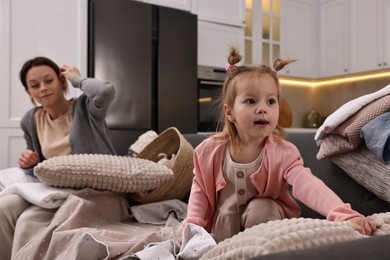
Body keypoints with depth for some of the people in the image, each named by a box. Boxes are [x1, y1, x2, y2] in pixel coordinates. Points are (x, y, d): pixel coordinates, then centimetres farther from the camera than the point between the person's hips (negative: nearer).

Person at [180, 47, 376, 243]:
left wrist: (343, 214, -53)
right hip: (221, 225, 2)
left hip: (264, 222, -2)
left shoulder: (282, 152, -19)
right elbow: (200, 188, 1)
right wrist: (193, 223, -15)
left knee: (260, 208, -31)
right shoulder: (210, 150, -13)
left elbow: (307, 184, -36)